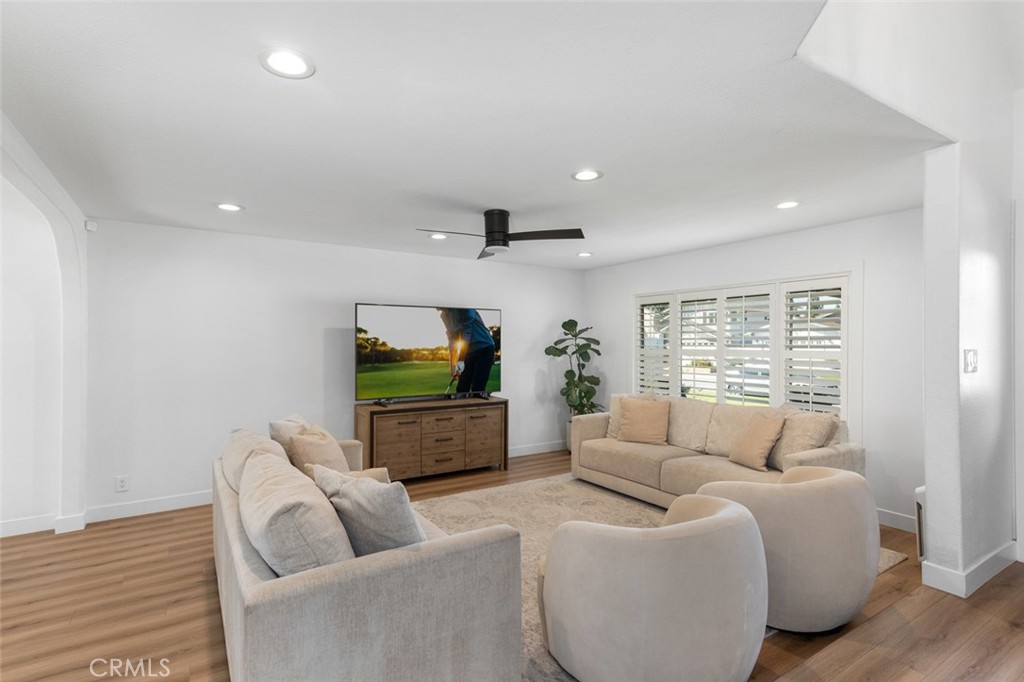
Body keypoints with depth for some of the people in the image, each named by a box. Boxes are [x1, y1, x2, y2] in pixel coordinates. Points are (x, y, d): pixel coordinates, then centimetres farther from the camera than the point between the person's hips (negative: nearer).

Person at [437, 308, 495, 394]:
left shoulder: (464, 309, -18)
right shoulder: (444, 315, 5)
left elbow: (467, 331, -20)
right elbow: (452, 339, 9)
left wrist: (461, 360, -22)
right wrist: (452, 364, 5)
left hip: (484, 348, -7)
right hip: (468, 351, 7)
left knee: (477, 390, -13)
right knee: (461, 389, 3)